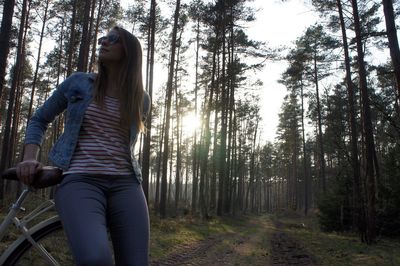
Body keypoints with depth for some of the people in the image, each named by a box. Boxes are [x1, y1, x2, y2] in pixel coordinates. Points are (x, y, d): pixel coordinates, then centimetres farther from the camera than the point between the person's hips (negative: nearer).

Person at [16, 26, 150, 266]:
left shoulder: (141, 99, 14)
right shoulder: (77, 83, 10)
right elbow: (39, 120, 19)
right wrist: (30, 158, 3)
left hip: (125, 185, 3)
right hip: (80, 181, -2)